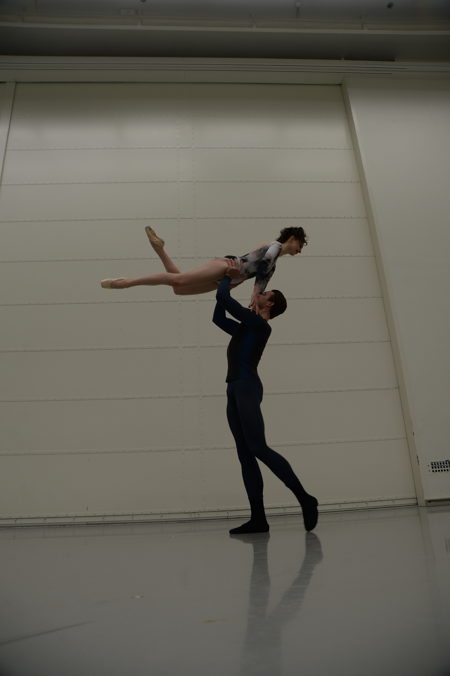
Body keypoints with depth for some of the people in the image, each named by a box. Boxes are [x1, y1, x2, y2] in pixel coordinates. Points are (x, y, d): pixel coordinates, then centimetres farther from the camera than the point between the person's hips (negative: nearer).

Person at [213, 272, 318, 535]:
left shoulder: (259, 324, -2)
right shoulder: (246, 327, 23)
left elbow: (223, 297, -7)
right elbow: (218, 318, 33)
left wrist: (228, 276, 13)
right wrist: (227, 280, 30)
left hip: (247, 387, -9)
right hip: (235, 390, 9)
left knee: (258, 448, -15)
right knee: (245, 455, 2)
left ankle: (305, 499, -6)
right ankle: (258, 518, 3)